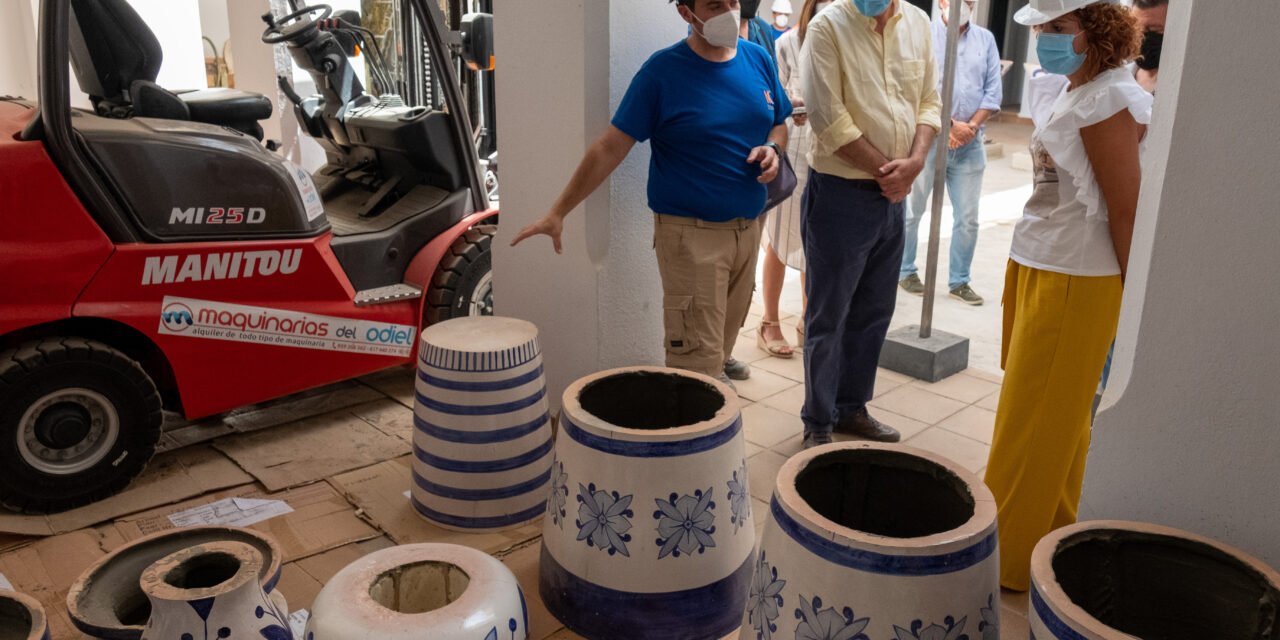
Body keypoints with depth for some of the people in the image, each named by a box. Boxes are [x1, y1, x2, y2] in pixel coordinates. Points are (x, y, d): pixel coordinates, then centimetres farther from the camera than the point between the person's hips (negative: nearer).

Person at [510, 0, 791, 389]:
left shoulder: (759, 60, 6)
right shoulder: (663, 71, -10)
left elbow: (779, 124, 19)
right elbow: (610, 147, -11)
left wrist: (772, 149, -5)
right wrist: (558, 212, -13)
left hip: (748, 227, 6)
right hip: (691, 232, -6)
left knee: (719, 353, 16)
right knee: (698, 365, -7)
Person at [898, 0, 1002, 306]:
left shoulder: (985, 39, 9)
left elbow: (993, 91, 5)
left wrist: (971, 126, -9)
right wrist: (949, 125, -16)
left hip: (971, 142, 4)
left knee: (968, 218, 5)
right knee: (912, 211, 7)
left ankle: (959, 281, 16)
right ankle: (906, 270, 23)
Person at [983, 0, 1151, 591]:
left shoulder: (1106, 104, -18)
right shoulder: (1075, 92, 10)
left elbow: (1127, 211, -15)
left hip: (1074, 283, -9)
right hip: (1036, 269, 9)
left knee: (1035, 422, 2)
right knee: (1053, 417, 19)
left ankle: (1009, 557, 17)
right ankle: (1050, 533, 36)